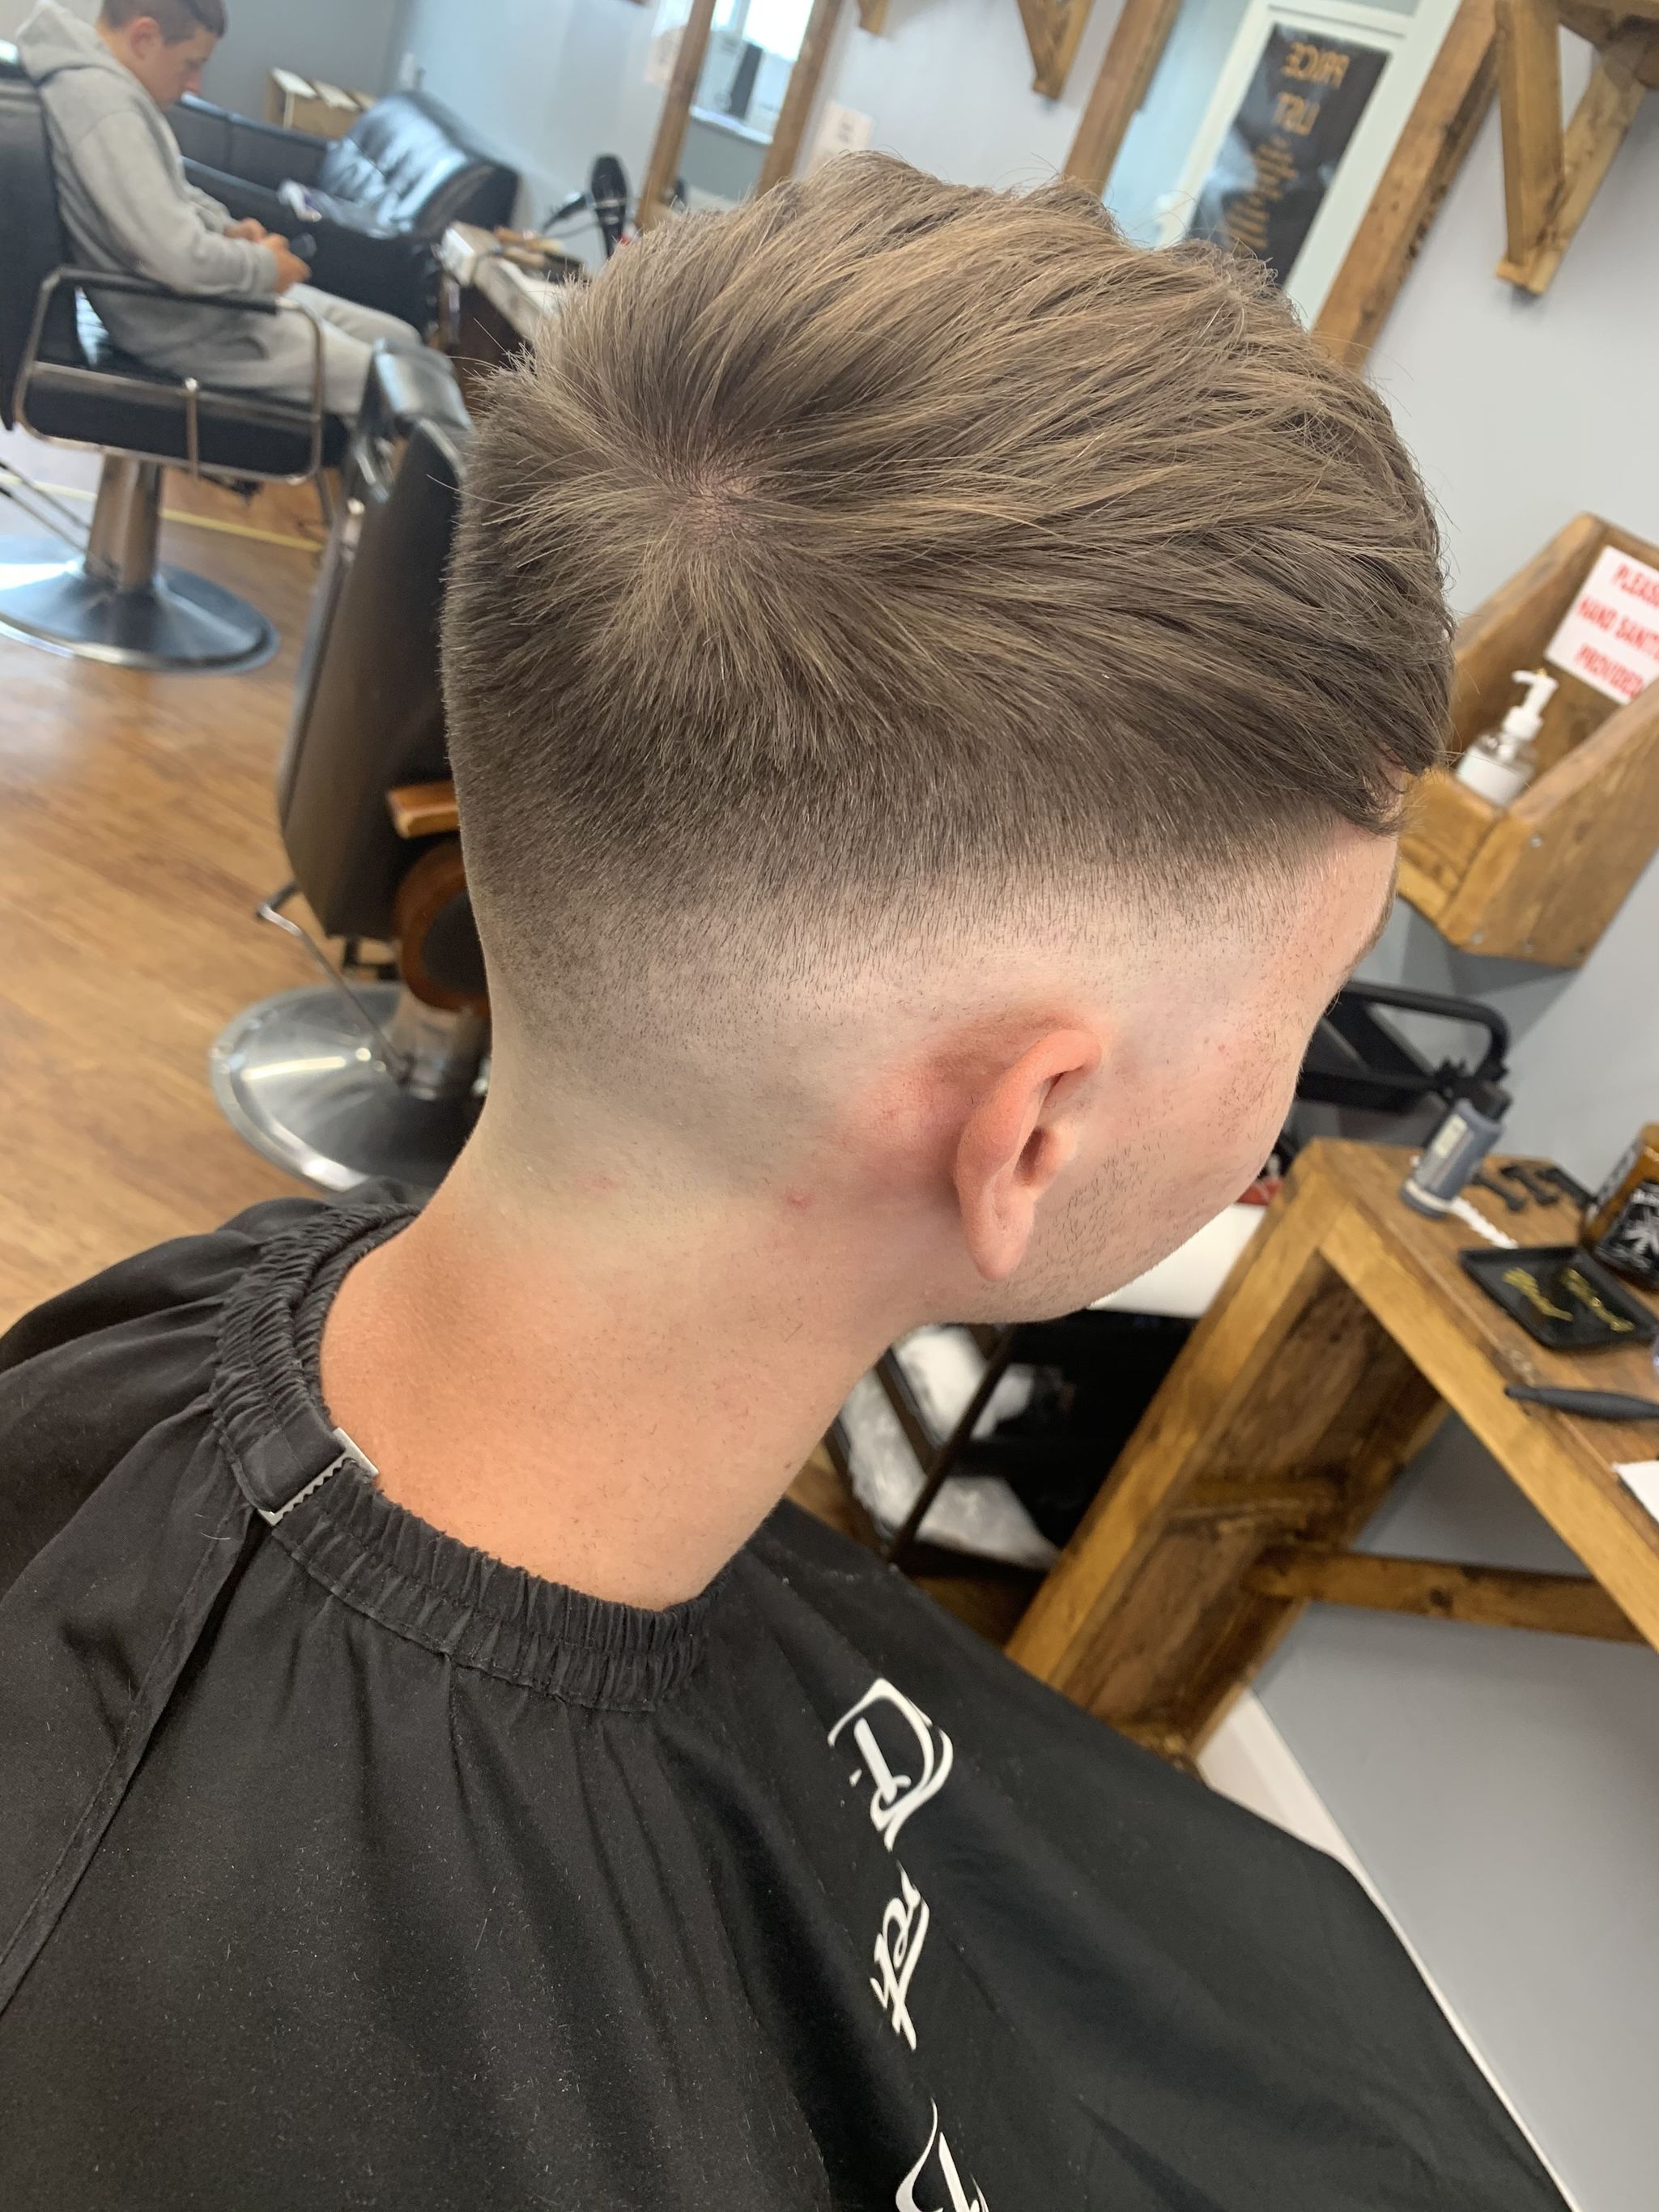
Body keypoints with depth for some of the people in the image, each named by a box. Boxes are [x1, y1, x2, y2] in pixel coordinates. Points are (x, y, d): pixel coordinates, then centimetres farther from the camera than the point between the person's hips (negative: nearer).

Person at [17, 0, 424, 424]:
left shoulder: (104, 77, 7)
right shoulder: (102, 103, -26)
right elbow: (182, 258, -30)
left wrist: (227, 229, 5)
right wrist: (265, 265, -13)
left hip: (200, 289, 11)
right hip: (183, 324, -11)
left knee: (400, 341, 9)